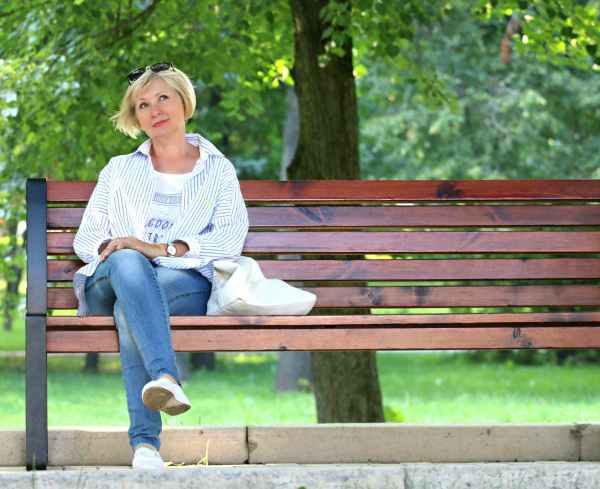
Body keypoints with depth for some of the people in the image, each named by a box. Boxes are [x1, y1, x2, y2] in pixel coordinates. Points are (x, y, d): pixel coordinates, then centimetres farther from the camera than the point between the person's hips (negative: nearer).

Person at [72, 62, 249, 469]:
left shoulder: (218, 170, 21)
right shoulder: (120, 170, 28)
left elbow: (230, 240, 3)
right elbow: (85, 238, 18)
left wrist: (161, 249, -12)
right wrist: (112, 249, -9)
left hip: (184, 284, -1)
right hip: (108, 285, 1)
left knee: (130, 310, -39)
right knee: (127, 264, -39)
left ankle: (145, 440, -56)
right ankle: (167, 378, -64)